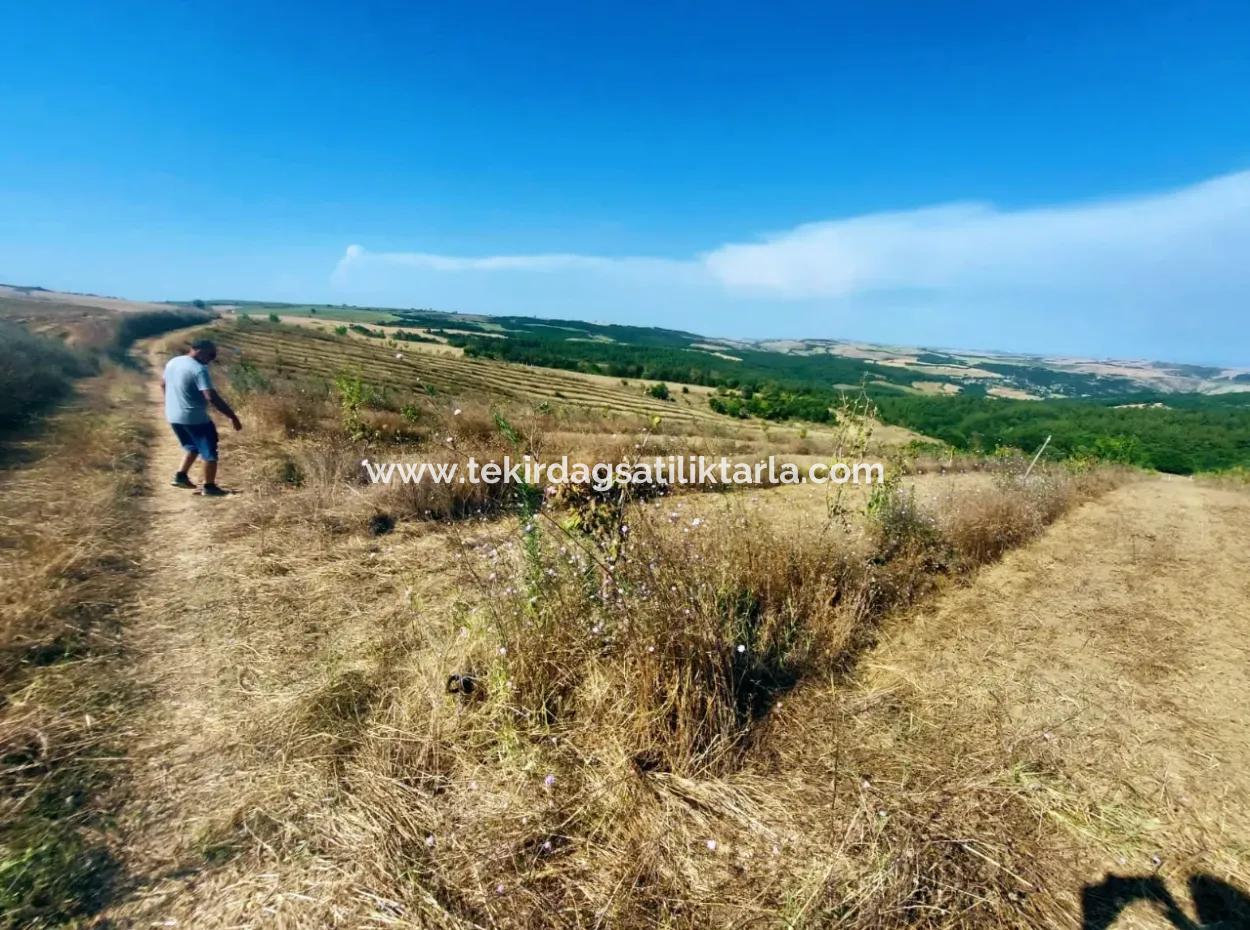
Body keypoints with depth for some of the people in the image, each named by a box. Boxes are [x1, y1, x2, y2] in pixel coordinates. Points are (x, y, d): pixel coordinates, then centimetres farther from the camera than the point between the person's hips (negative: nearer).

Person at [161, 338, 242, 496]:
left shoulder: (172, 362, 7)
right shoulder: (199, 369, -21)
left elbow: (163, 385, 22)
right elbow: (211, 397, -28)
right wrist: (232, 416, -26)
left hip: (173, 416, 9)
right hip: (194, 418, -9)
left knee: (193, 447, 27)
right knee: (209, 452, 5)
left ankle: (181, 476, 25)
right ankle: (209, 487, 9)